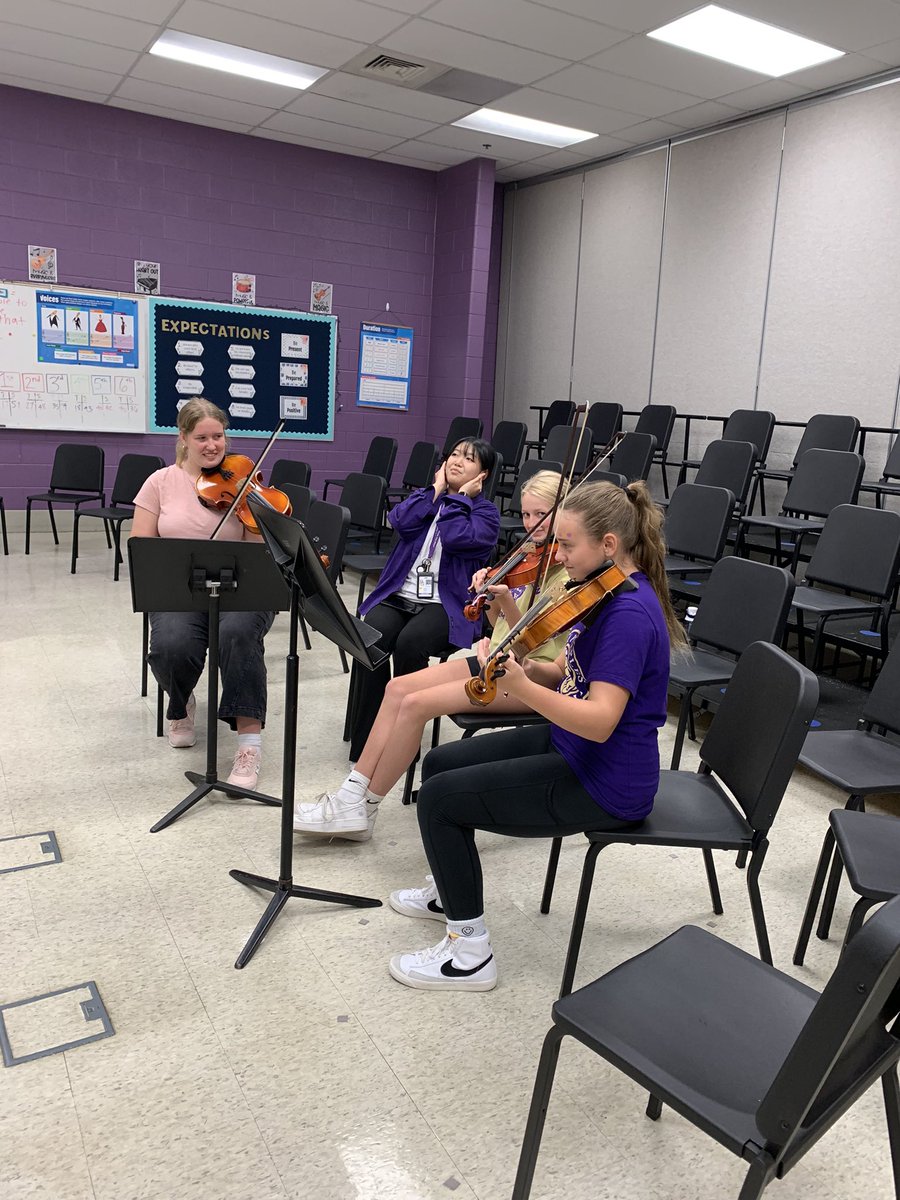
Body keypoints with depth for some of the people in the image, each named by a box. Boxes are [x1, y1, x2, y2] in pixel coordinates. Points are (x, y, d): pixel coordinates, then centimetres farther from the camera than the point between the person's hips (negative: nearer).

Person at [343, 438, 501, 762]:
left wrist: (458, 496, -1)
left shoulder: (485, 512, 8)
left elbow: (456, 538, -14)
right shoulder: (426, 495, 20)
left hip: (446, 605, -3)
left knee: (409, 643, -33)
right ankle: (363, 742, -16)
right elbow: (401, 521, -3)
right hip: (398, 595, 3)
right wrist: (437, 489, 3)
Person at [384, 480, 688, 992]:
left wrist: (518, 686, -41)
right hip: (570, 748, 10)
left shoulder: (630, 614, -25)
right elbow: (564, 675, 9)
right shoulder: (608, 593, 6)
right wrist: (522, 666, -10)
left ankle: (470, 954, 2)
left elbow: (598, 722, -32)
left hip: (606, 785, -10)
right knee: (440, 763, 15)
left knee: (438, 798, -11)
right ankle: (451, 888, 37)